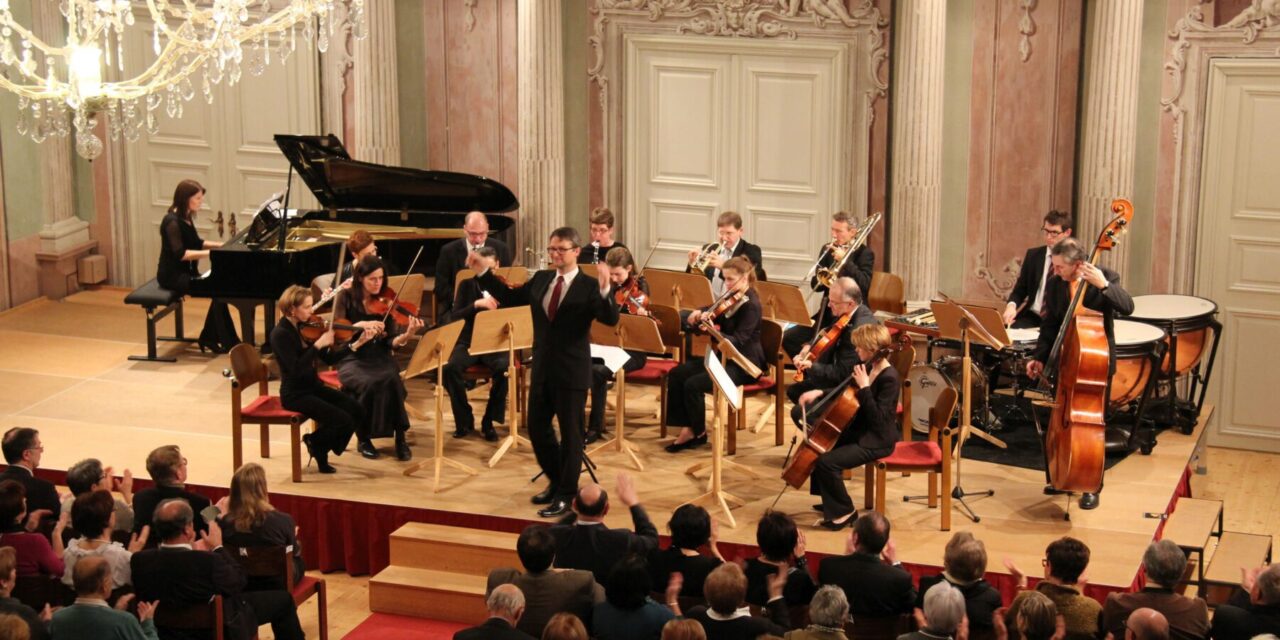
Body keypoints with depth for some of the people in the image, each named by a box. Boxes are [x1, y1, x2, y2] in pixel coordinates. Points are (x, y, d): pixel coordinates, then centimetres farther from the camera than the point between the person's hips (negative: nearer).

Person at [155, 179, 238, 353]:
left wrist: (222, 245, 11)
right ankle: (227, 342, -13)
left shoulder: (185, 217, 9)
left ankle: (209, 338, -2)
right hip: (173, 276, -9)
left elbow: (195, 243, 22)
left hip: (185, 271, 9)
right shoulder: (172, 221, -20)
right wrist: (210, 253, -33)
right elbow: (180, 253, -30)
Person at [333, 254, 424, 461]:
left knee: (392, 380, -33)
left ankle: (400, 438, -20)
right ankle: (363, 438, -12)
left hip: (380, 358, 2)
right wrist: (360, 325, -25)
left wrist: (407, 335, -24)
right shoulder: (345, 298, -2)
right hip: (352, 359, -1)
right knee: (369, 383, -34)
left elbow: (391, 342, -3)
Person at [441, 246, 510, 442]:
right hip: (468, 343, 0)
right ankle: (464, 420, -11)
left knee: (504, 368, -35)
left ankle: (489, 421, -16)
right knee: (450, 367, -32)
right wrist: (476, 304, -20)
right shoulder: (467, 285, 5)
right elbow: (454, 317, -6)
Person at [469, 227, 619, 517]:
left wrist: (605, 291, -38)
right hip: (542, 368, 6)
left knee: (570, 433, 3)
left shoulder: (588, 287, -10)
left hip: (572, 373, -6)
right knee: (537, 428, 15)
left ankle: (566, 496, 13)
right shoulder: (541, 279, 7)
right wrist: (484, 272, 12)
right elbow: (509, 297, 17)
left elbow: (611, 319, -22)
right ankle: (556, 481, 34)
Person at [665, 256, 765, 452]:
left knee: (693, 384, -23)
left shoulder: (751, 305, -18)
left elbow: (738, 341, -25)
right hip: (725, 356, 9)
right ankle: (687, 427, -2)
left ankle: (698, 433, -3)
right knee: (677, 374, -6)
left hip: (743, 365, -9)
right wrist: (698, 316, -10)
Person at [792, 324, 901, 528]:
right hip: (859, 430, 10)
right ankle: (831, 500, 25)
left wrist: (864, 387, -30)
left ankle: (844, 512, -5)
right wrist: (820, 393, 6)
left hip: (876, 441, -10)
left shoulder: (889, 378, -23)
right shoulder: (869, 367, 4)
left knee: (827, 462, -24)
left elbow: (878, 418, -29)